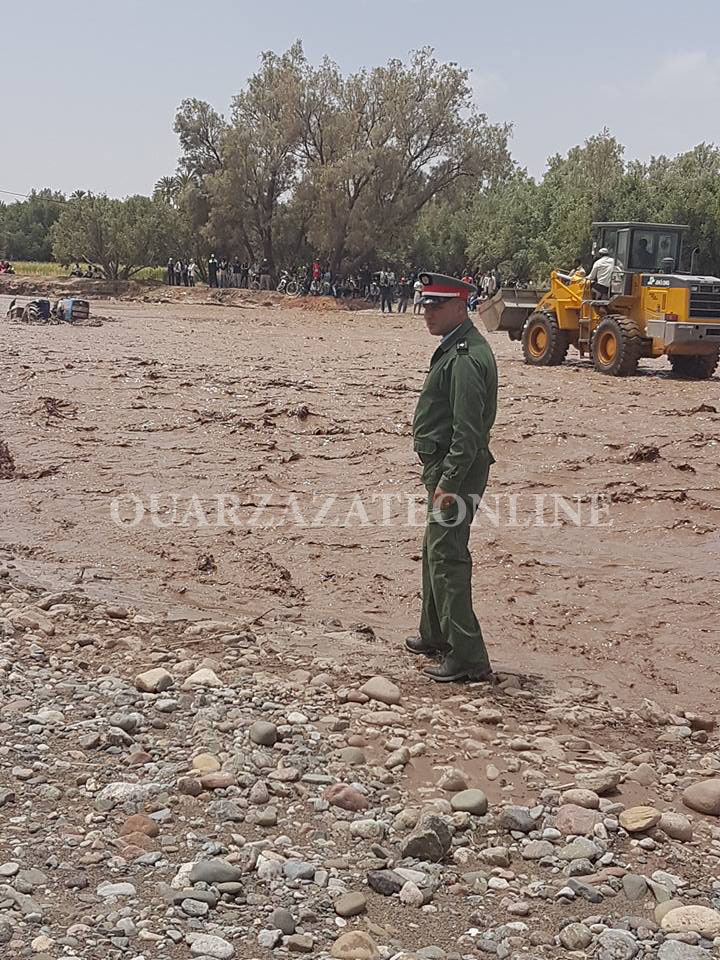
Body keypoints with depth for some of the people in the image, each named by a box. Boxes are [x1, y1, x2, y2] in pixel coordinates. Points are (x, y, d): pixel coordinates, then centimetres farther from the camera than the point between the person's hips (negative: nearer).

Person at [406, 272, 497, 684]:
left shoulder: (466, 357, -20)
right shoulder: (456, 347, 15)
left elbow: (468, 431, -25)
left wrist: (448, 482, -25)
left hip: (457, 469, -11)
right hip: (444, 466, 11)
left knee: (447, 558, -9)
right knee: (435, 552, 21)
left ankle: (469, 657, -5)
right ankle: (436, 636, 36)